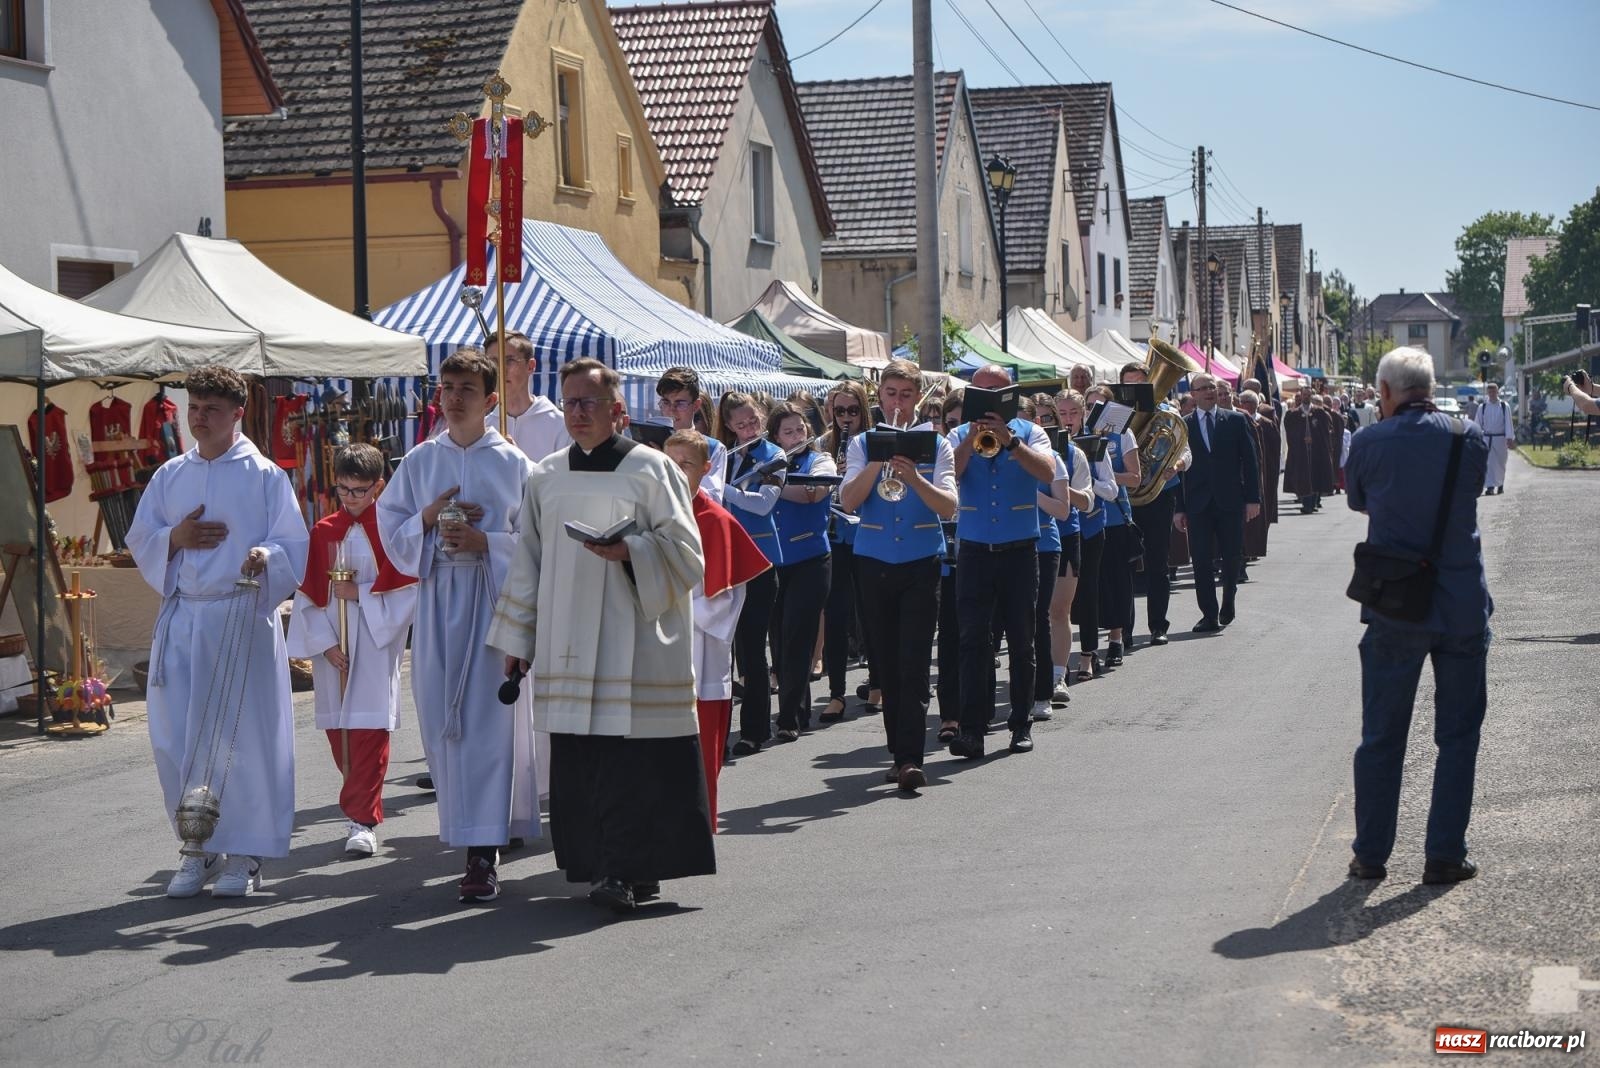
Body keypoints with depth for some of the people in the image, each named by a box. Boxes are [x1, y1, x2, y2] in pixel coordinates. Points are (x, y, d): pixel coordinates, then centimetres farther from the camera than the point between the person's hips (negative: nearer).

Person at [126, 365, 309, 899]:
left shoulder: (264, 475, 0)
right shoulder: (169, 476, 12)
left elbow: (294, 546, -3)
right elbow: (139, 542, 14)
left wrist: (265, 556, -24)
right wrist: (175, 538, -6)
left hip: (243, 618, -4)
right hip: (181, 619, 4)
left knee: (243, 738, -3)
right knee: (175, 739, 2)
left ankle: (242, 854, 8)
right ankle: (198, 850, 15)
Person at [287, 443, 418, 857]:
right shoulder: (323, 532, 7)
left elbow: (404, 588, -5)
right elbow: (308, 594, 6)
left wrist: (361, 594, -13)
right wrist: (324, 643, -3)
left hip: (376, 645, -4)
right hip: (332, 647, 4)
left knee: (369, 732, -8)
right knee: (337, 730, 8)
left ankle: (363, 819, -6)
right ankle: (363, 808, 24)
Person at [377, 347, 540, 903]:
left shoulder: (512, 463, 1)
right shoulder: (420, 461, 10)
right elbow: (390, 527, 12)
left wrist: (484, 542, -14)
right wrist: (427, 519, -6)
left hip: (493, 596, -3)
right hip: (436, 596, 3)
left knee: (487, 719, -8)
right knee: (441, 717, 3)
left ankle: (483, 852, -9)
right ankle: (468, 827, 19)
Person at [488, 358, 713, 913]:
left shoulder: (650, 469, 0)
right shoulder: (546, 477, 14)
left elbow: (686, 550, -3)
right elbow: (528, 561, 19)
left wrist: (630, 550, -20)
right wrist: (517, 638, 17)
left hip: (633, 638, -5)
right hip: (567, 646, 5)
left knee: (632, 756, -9)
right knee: (578, 760, 3)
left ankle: (630, 870, -7)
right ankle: (597, 863, 11)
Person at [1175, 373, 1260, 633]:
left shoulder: (1235, 421, 5)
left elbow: (1250, 461, 4)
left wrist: (1253, 498, -3)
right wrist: (1179, 508, -1)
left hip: (1230, 501, 0)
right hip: (1198, 502, 0)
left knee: (1231, 557, 5)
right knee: (1201, 560, -3)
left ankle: (1227, 606, 27)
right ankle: (1209, 614, 3)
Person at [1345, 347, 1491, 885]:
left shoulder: (1370, 442, -8)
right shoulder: (1470, 438, -4)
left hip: (1395, 610, 0)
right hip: (1464, 608, 1)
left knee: (1381, 738, 10)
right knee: (1457, 735, 10)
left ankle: (1371, 853, 16)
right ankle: (1445, 855, 11)